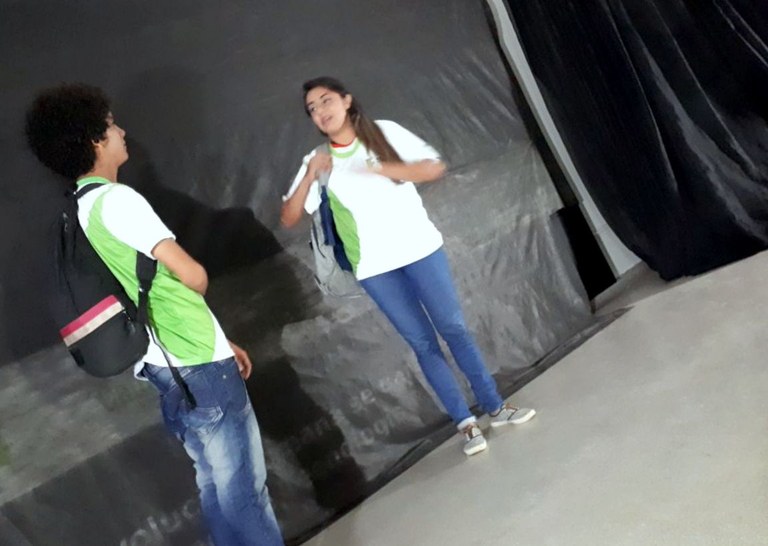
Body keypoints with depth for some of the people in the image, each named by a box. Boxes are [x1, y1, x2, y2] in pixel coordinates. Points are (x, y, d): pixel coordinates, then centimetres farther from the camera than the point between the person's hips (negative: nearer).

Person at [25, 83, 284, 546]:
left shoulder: (80, 212, 13)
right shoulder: (116, 199, -16)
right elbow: (194, 277, -18)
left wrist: (219, 341, 19)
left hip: (164, 365, 9)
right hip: (197, 365, -9)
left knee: (217, 483, 18)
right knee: (244, 489, -1)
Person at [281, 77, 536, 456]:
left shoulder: (384, 132, -1)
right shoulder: (317, 161, 2)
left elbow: (434, 168, -8)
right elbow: (288, 219, -3)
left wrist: (381, 169, -21)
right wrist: (309, 176, -17)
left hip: (419, 247, -1)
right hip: (374, 267, 1)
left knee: (454, 329, 4)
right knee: (422, 343, 4)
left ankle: (495, 407, 18)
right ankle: (465, 422, 12)